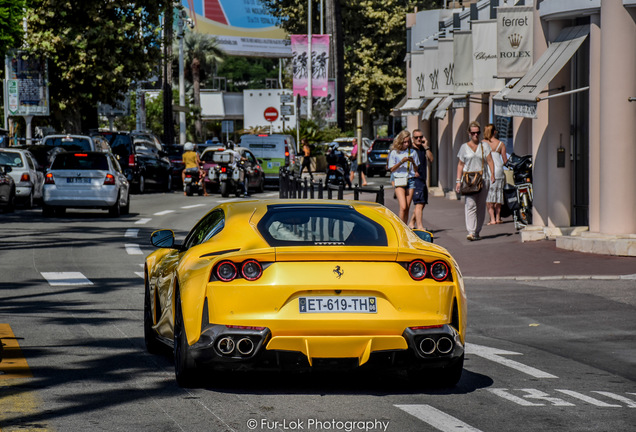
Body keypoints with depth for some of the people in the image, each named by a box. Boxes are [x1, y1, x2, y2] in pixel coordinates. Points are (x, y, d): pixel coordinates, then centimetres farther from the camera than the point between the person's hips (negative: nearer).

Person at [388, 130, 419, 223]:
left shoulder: (413, 152, 10)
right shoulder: (394, 153, 2)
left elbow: (416, 169, 13)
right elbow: (392, 169, 1)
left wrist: (413, 162, -7)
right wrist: (401, 162, -12)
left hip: (410, 180, 3)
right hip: (399, 181, -3)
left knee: (407, 208, 1)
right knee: (403, 207, -15)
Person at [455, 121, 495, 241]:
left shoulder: (484, 145, 11)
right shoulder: (464, 147, 11)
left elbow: (489, 160, 3)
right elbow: (460, 165, 13)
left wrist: (492, 174, -12)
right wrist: (458, 180, 5)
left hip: (483, 178, 2)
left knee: (481, 206, 3)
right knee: (471, 205, -15)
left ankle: (477, 232, 12)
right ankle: (471, 232, -23)